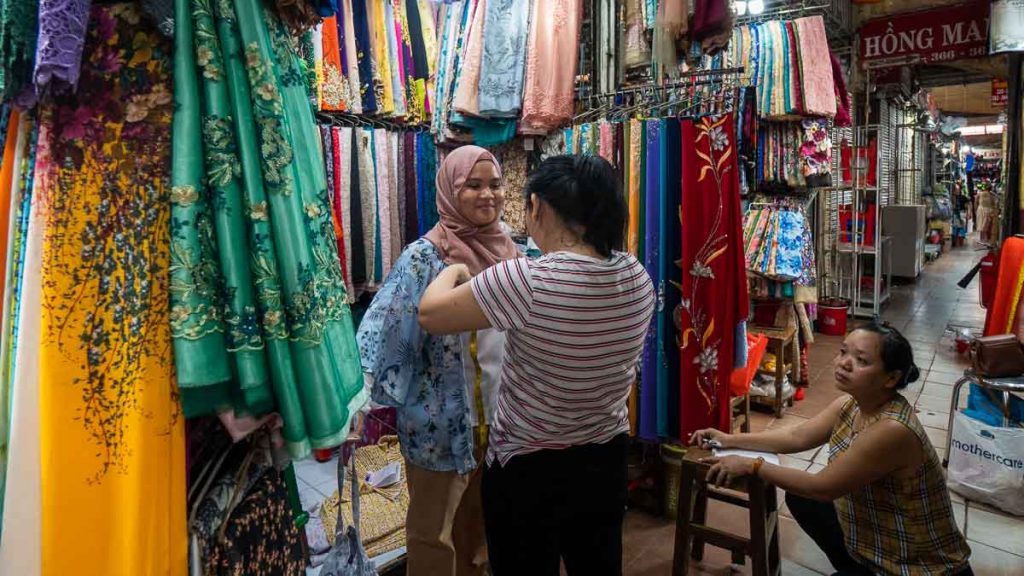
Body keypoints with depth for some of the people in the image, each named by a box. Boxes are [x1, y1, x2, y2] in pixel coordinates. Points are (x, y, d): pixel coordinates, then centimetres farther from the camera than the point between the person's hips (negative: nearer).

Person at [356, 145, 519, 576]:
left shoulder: (507, 251, 2)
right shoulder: (425, 257, -15)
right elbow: (382, 334, -21)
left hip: (500, 414, 6)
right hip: (443, 420, -5)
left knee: (481, 522, 23)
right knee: (436, 530, 11)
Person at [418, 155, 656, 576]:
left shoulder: (527, 281, -28)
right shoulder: (638, 277, -8)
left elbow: (429, 314, -16)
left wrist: (452, 272, 4)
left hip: (528, 470, -5)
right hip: (606, 460, 6)